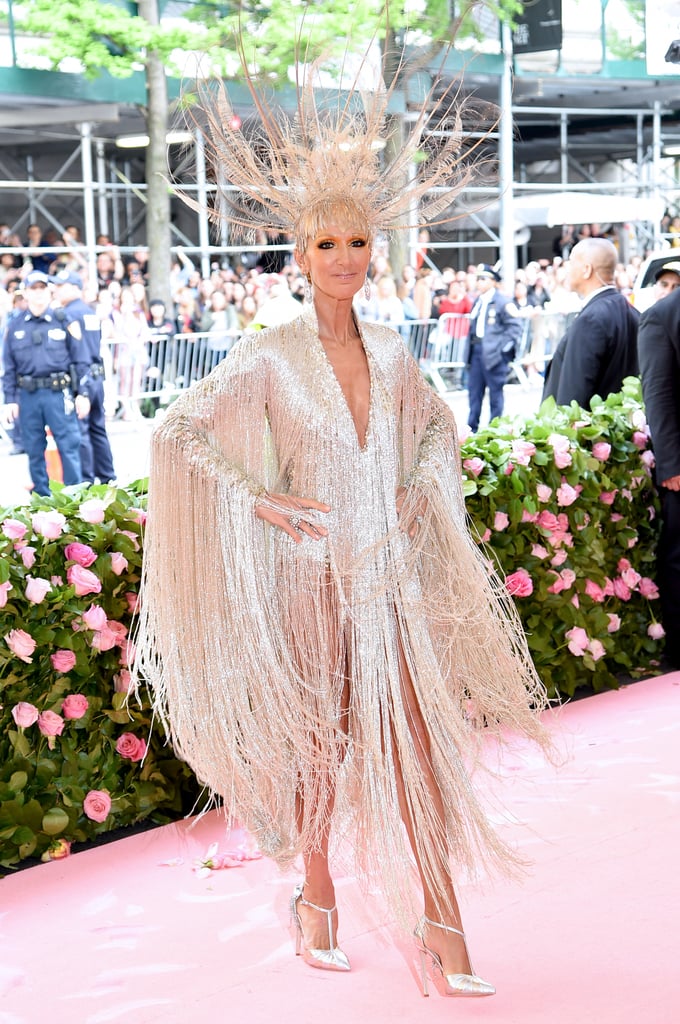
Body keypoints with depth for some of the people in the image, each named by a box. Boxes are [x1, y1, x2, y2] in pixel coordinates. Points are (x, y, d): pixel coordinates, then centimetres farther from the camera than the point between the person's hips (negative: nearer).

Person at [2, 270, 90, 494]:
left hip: (59, 393, -2)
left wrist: (82, 393, -2)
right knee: (34, 450, 8)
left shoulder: (63, 321, 4)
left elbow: (80, 360, 3)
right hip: (28, 395, 2)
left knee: (69, 446, -4)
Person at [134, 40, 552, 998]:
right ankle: (318, 901, 29)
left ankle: (442, 926, 7)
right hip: (309, 571, -3)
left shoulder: (391, 350, 4)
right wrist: (258, 499, -14)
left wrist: (420, 487, 5)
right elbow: (178, 432, -9)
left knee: (420, 739, 0)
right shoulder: (268, 357, -10)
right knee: (317, 743, 8)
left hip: (391, 569, 4)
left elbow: (437, 423, 22)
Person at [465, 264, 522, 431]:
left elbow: (516, 326, -11)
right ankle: (472, 428, 16)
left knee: (495, 392, 2)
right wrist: (470, 347, 13)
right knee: (474, 391, 9)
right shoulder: (478, 301, 15)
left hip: (494, 353, -7)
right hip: (476, 351, 7)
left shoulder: (503, 301, -8)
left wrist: (504, 346, -14)